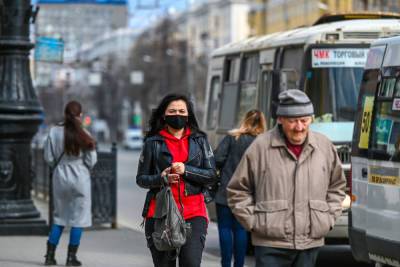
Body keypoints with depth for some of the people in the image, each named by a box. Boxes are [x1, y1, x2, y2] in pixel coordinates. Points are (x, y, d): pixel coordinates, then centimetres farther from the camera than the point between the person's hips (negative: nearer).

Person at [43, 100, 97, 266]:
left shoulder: (54, 132, -7)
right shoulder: (83, 136, -11)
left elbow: (48, 158, -2)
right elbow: (91, 161, -6)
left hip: (60, 178, 3)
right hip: (80, 179, -3)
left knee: (59, 217, 15)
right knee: (79, 218, 7)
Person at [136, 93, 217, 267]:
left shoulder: (199, 140, 11)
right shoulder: (153, 142, 7)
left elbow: (211, 175, 5)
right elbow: (141, 179, 8)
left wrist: (186, 170, -11)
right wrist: (161, 178, -12)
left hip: (193, 213, 0)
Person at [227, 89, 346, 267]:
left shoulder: (325, 147, 7)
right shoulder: (261, 147, -6)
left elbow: (337, 187, 22)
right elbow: (237, 191, 3)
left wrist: (328, 219, 11)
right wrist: (253, 221, -3)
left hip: (310, 245, 4)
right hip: (271, 245, -4)